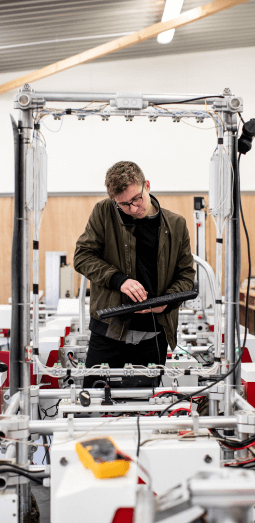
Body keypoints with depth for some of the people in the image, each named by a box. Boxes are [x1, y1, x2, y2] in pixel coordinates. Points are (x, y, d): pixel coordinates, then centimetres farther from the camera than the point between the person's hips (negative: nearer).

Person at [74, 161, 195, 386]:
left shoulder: (176, 224, 3)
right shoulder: (104, 213, -2)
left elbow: (186, 274, 8)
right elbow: (82, 256, -3)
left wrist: (166, 301, -12)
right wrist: (119, 279, -18)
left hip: (154, 335, 1)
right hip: (109, 328, -1)